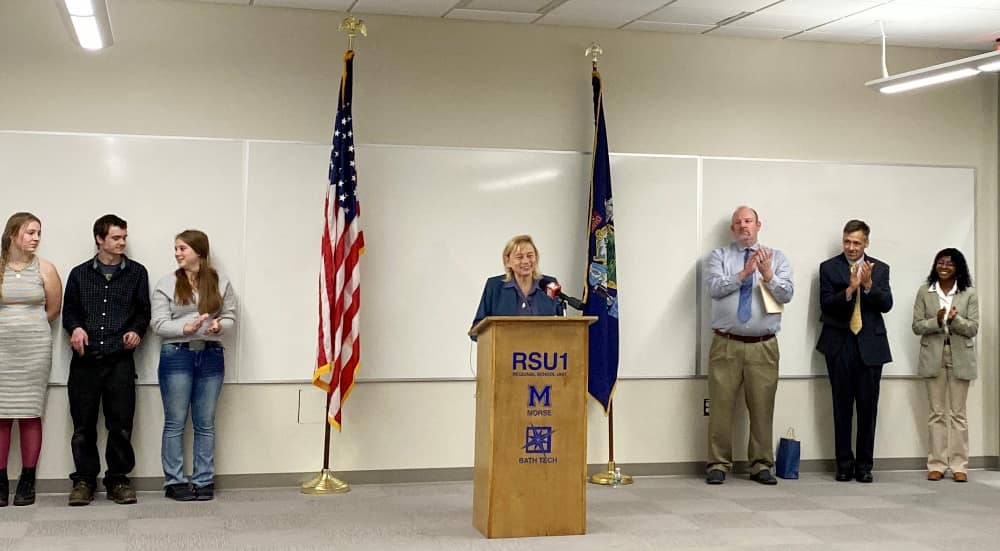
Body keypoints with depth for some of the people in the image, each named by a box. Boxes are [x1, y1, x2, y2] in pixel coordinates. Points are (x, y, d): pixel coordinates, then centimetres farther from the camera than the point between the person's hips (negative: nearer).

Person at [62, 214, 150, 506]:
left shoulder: (136, 272, 10)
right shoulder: (80, 274, 11)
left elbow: (143, 311, 11)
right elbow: (69, 310, 14)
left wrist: (136, 331, -8)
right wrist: (76, 327, -6)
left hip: (120, 360, -1)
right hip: (85, 359, 1)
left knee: (121, 424, 0)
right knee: (83, 424, 4)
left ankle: (118, 479, 11)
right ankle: (84, 479, 14)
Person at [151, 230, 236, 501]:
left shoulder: (221, 283, 6)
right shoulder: (167, 284, 2)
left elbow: (230, 316, 7)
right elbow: (159, 323, -4)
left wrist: (219, 325, -16)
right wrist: (185, 329, -20)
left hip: (211, 356, 1)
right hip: (177, 355, -1)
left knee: (205, 423, 6)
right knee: (175, 422, 2)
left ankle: (203, 480, 13)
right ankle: (175, 481, 10)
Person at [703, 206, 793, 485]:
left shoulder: (777, 258, 10)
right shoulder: (719, 256, 7)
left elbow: (786, 295, -3)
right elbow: (714, 287, -10)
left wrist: (767, 274, -19)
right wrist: (744, 273, -20)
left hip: (763, 347, 1)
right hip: (726, 345, -1)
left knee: (762, 407, 4)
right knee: (721, 405, 0)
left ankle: (761, 465, 14)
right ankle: (718, 464, 9)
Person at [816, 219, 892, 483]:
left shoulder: (880, 269, 8)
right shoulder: (829, 268, 4)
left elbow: (886, 304, -2)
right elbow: (826, 305, -5)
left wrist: (868, 285, -17)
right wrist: (850, 289, -19)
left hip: (870, 345, 1)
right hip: (840, 345, -1)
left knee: (868, 407, 2)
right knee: (842, 407, 3)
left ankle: (864, 466, 10)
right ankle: (844, 464, 10)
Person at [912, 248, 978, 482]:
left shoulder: (969, 294, 0)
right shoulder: (924, 292, 2)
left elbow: (973, 328, -4)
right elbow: (916, 326, -1)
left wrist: (954, 319, -23)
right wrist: (937, 321, -19)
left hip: (960, 358, -1)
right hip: (933, 357, 1)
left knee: (958, 413, 4)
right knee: (937, 413, 5)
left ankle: (959, 465, 7)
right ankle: (936, 464, 8)